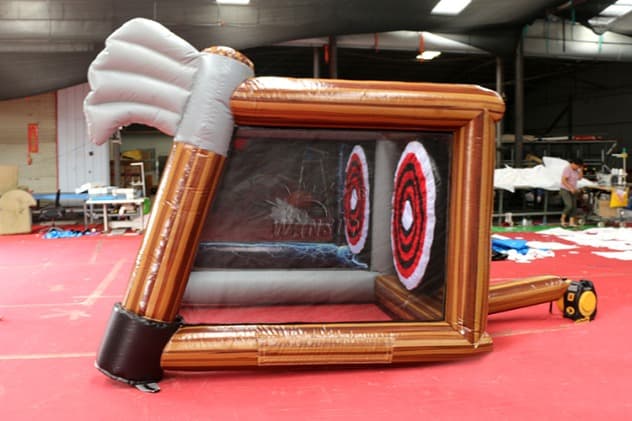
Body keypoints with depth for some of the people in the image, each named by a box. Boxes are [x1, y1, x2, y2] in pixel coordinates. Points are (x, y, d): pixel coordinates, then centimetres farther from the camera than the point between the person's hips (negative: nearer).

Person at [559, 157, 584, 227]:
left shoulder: (575, 170, 9)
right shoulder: (567, 169, -17)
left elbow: (579, 178, 14)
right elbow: (563, 180, -23)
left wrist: (581, 170, 2)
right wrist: (571, 188, -26)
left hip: (573, 191, 9)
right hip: (565, 190, -9)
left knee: (574, 207, 1)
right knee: (569, 206, -18)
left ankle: (571, 222, 3)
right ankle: (562, 219, 1)